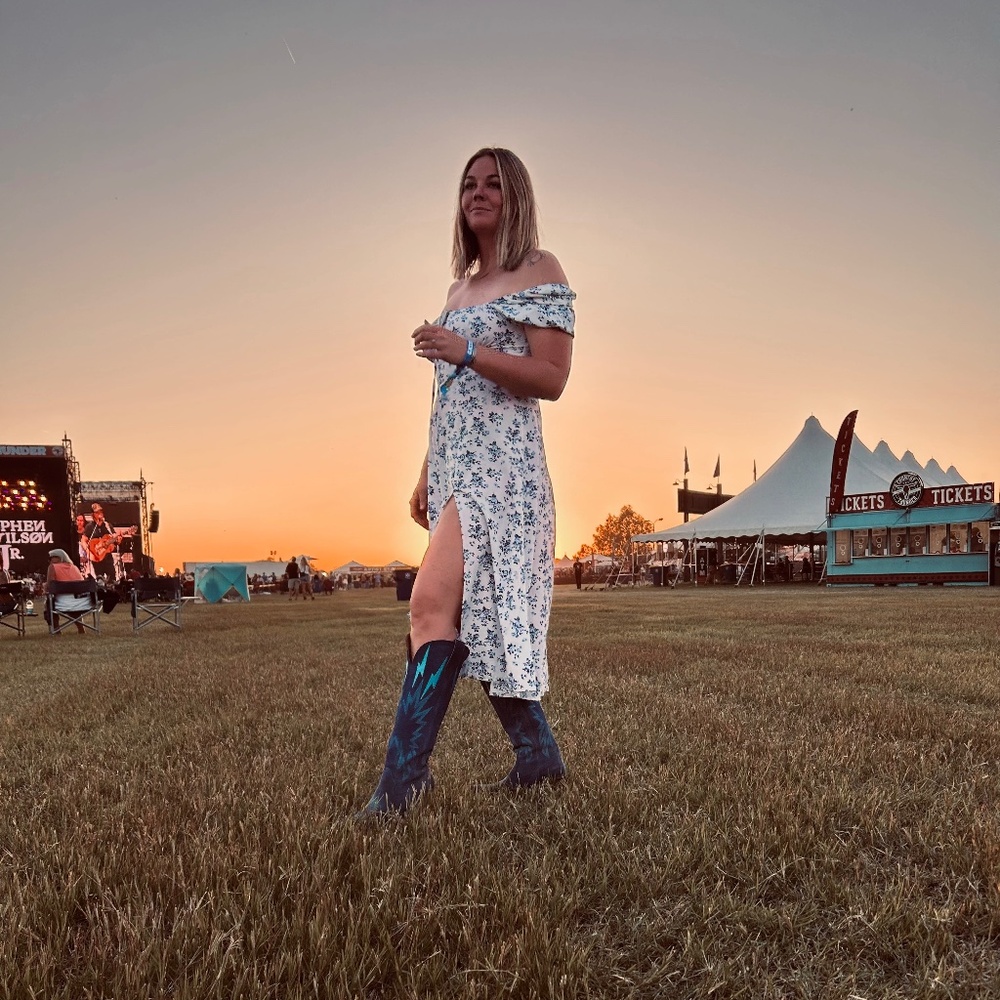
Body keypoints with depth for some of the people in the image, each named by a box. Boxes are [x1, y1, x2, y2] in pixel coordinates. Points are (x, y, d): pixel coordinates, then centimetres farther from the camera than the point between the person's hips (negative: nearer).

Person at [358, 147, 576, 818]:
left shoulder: (539, 271, 1)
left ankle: (404, 775, -15)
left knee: (435, 602, -18)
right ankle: (538, 754, 19)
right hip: (453, 464, 8)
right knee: (479, 614, 7)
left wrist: (467, 352, -19)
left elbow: (552, 379, -10)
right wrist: (425, 477, 19)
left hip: (501, 461, -8)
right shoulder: (462, 286, 22)